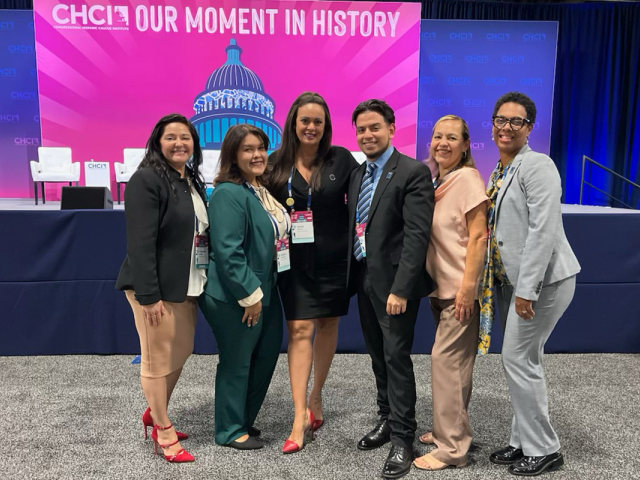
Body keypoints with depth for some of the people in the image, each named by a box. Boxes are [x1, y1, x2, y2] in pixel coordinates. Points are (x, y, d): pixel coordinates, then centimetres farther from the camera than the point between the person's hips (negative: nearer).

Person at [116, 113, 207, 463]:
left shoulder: (192, 181, 12)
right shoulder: (146, 179, -14)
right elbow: (140, 242, -19)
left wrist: (201, 282, 14)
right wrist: (149, 295, -23)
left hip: (185, 286, 8)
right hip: (155, 288, -8)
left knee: (181, 353, 17)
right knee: (157, 361, 5)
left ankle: (153, 415, 38)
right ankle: (164, 433, 21)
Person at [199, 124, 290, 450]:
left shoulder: (263, 190, 9)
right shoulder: (228, 194, -19)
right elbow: (227, 251, -25)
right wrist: (250, 295, -22)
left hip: (263, 289, 9)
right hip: (236, 295, -9)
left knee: (266, 355, 18)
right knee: (237, 362, 6)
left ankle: (243, 420, 38)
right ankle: (231, 431, 26)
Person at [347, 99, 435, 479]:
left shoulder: (414, 172, -12)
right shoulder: (357, 174, 12)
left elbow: (417, 235, -18)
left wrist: (401, 288, -23)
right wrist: (351, 276, 8)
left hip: (394, 281, -7)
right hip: (363, 278, 7)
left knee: (396, 357, -1)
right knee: (378, 356, 17)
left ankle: (403, 438, 12)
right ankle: (387, 419, 33)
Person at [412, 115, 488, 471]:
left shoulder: (467, 178, -12)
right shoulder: (436, 180, 12)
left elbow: (478, 237, -16)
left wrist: (468, 288, -19)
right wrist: (432, 282, 12)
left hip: (461, 288, -8)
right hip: (441, 287, 8)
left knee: (446, 360, -6)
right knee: (453, 361, 16)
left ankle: (452, 448, 6)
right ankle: (450, 430, 30)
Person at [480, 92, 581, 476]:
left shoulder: (537, 165, -14)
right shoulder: (499, 173, 13)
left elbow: (543, 231, -22)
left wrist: (526, 289, -23)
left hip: (542, 279, -9)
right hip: (514, 280, 9)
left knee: (518, 358, -4)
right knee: (525, 360, 14)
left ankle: (543, 450, 14)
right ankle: (524, 442, 28)